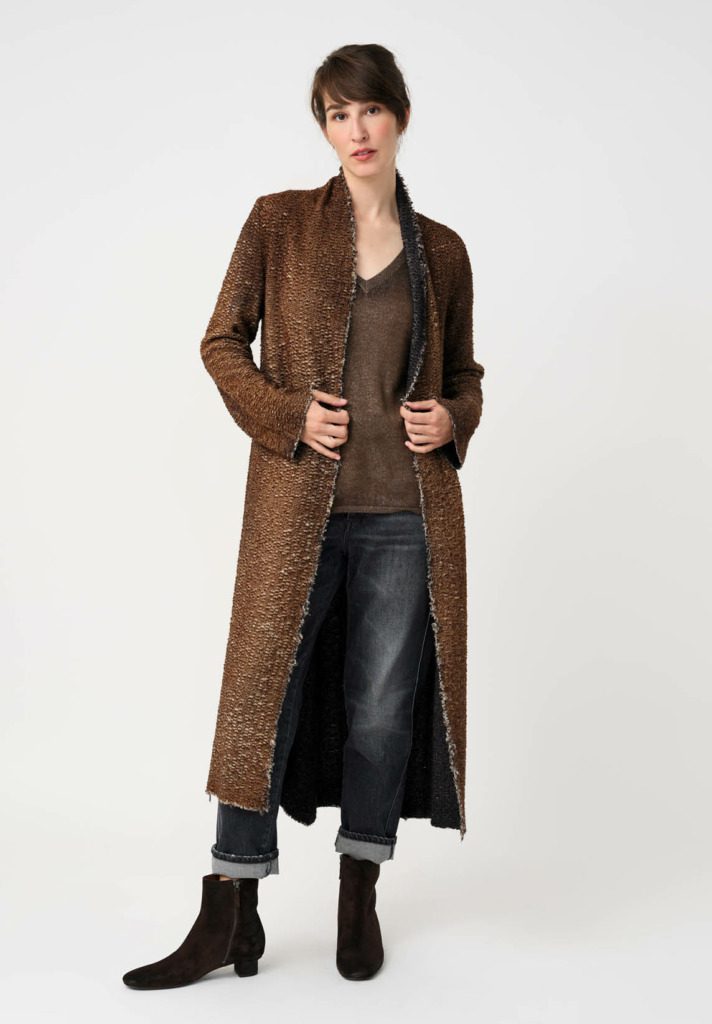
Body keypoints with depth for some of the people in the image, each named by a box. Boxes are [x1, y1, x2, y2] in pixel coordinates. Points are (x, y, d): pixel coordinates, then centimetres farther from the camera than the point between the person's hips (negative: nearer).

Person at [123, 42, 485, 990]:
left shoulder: (442, 251, 9)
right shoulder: (279, 221, 4)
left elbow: (464, 373, 18)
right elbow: (222, 342, 6)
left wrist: (452, 421, -3)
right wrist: (288, 414, -9)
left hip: (407, 511, 2)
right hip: (299, 503, -1)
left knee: (384, 705, 8)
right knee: (263, 694, -1)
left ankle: (360, 900, 25)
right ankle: (230, 918, 11)